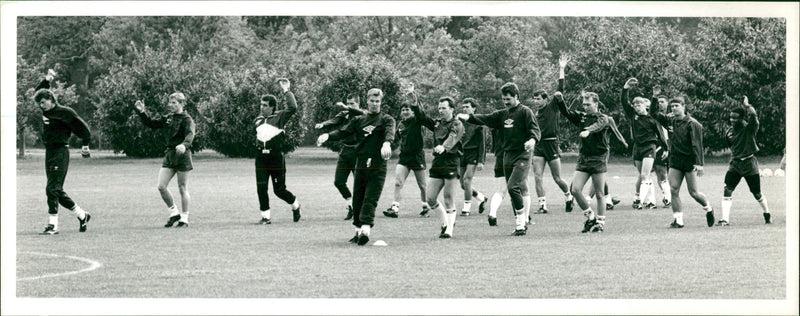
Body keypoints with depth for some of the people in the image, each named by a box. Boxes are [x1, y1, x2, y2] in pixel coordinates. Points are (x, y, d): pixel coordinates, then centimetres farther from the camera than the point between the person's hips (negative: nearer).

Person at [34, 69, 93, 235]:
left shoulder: (63, 112, -11)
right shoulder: (46, 111, 12)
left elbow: (82, 126, -7)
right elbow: (38, 92, 30)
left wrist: (85, 144, -1)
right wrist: (47, 80, 20)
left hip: (60, 152, -9)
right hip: (49, 152, 9)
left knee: (52, 189, -12)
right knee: (57, 191, 11)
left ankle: (52, 225, -11)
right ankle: (82, 216, 24)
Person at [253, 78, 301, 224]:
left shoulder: (279, 117, -3)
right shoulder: (258, 120, 12)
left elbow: (292, 108, -19)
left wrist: (286, 91, -15)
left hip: (276, 157, -4)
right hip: (261, 157, 4)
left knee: (279, 189, 2)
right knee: (261, 187, -4)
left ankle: (295, 204, 29)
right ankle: (266, 216, 5)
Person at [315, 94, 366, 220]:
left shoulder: (362, 115, 0)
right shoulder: (344, 114, 10)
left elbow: (362, 113, -24)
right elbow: (334, 121, -8)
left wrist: (347, 108, -37)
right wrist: (323, 124, -29)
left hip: (357, 152, -4)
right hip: (344, 151, 4)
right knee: (338, 181, 2)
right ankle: (351, 206, 19)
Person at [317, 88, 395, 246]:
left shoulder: (386, 119, 5)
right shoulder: (359, 120, 16)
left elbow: (390, 132, -16)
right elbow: (343, 132, 5)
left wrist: (386, 144, -39)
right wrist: (327, 135, -16)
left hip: (378, 166, -4)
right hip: (361, 163, 4)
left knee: (370, 199, -13)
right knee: (357, 199, 6)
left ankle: (366, 230, -23)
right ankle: (359, 231, 16)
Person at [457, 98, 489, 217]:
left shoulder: (478, 123, -4)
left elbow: (482, 143, -6)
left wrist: (481, 161, -12)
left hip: (473, 154, -6)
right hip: (462, 154, 6)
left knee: (467, 180, -16)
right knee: (463, 184, 5)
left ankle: (466, 208, -5)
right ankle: (482, 198, 28)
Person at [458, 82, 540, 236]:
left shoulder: (525, 112, -4)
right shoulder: (503, 114, 17)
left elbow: (535, 129, -13)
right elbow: (486, 119, 13)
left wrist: (532, 140, -34)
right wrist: (469, 117, -2)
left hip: (522, 156, -7)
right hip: (507, 156, 7)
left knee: (513, 187, -19)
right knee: (522, 191, 9)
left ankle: (521, 222, -12)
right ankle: (521, 224, 13)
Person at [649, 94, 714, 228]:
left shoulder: (692, 124, -10)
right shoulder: (671, 121, 7)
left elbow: (697, 145, -14)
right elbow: (654, 114, 13)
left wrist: (699, 163, -22)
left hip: (689, 160, -5)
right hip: (675, 160, 5)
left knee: (694, 193, 0)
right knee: (673, 190, -5)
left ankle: (708, 209, 26)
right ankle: (678, 220, -1)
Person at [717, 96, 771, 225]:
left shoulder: (749, 128, -10)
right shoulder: (730, 132, 7)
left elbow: (753, 117, -31)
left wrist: (747, 106, -21)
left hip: (749, 164, -5)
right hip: (734, 164, 5)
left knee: (757, 194, 7)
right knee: (727, 191, -11)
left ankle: (767, 215, 31)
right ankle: (725, 219, -10)